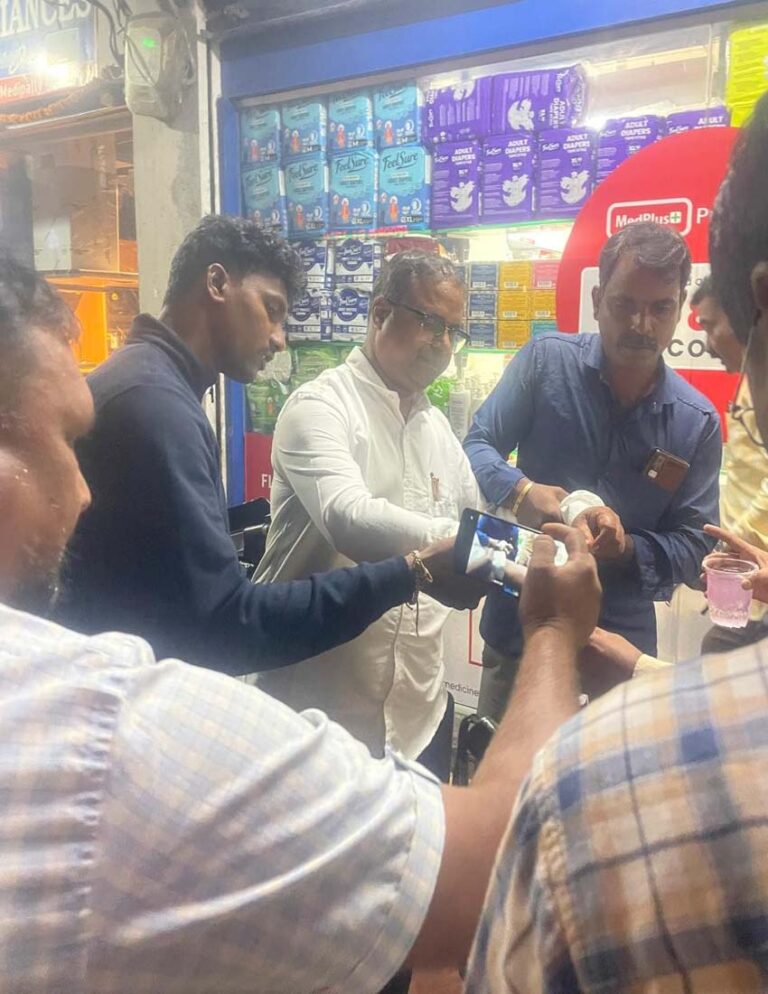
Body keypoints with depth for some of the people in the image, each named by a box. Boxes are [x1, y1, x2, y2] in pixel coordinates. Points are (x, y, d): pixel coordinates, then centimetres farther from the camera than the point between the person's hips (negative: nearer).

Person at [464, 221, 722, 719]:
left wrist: (625, 548, -23)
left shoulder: (698, 421, -4)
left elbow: (694, 548, -3)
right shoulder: (546, 361, -7)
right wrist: (520, 490, -25)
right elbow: (478, 445, -4)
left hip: (621, 640, 1)